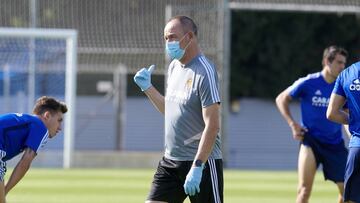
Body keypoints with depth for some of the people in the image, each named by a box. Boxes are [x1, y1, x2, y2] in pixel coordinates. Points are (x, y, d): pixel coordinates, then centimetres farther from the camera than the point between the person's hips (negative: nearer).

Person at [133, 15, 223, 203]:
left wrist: (197, 167, -25)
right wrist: (147, 87, 11)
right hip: (170, 161, 8)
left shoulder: (204, 72, -15)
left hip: (202, 162, -8)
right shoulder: (174, 67, 12)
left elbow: (212, 125, -20)